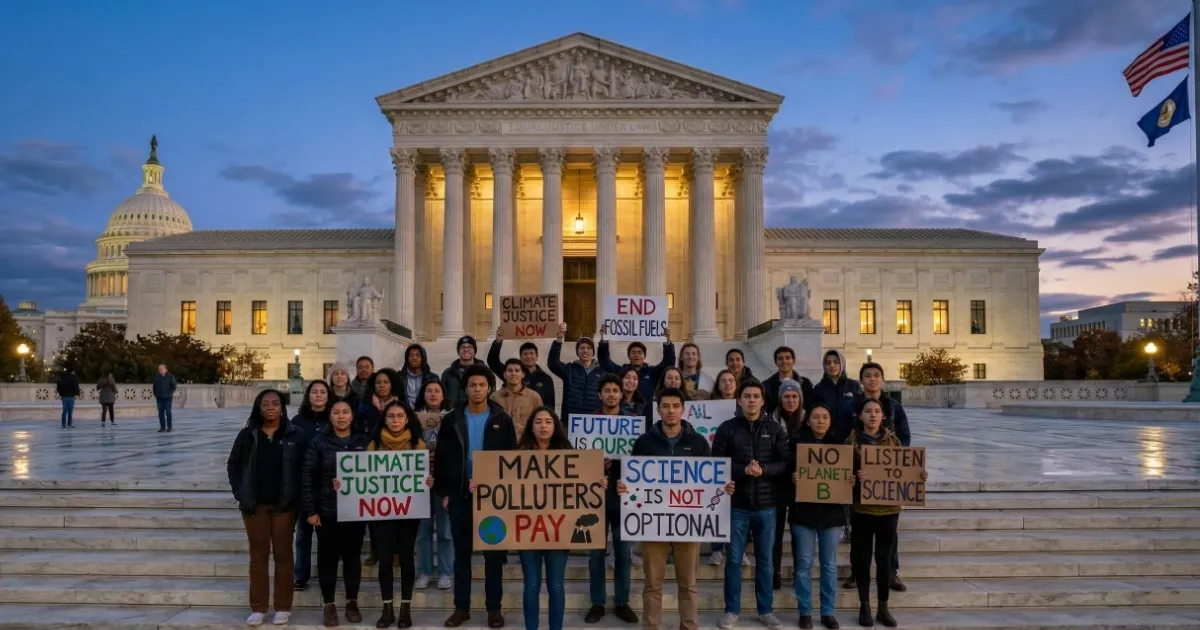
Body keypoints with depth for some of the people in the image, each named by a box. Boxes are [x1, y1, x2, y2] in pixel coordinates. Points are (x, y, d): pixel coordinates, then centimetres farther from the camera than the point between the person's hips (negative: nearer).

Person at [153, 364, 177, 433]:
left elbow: (174, 386, -3)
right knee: (161, 413, 2)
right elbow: (154, 387, 14)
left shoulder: (170, 376, -2)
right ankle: (162, 427, 8)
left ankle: (169, 427, 0)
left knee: (168, 412, -5)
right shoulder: (157, 377, 8)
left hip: (168, 398, -3)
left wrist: (171, 394, -12)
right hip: (159, 398, 3)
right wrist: (155, 395, 3)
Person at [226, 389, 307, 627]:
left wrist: (298, 497, -8)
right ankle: (258, 607, 16)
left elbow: (305, 468, -1)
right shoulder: (247, 435, 3)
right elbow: (232, 465, 9)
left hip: (284, 505, -1)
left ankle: (283, 607, 13)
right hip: (254, 505, 2)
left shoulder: (295, 435, -2)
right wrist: (240, 494, -1)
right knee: (258, 555, 8)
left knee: (283, 554, 5)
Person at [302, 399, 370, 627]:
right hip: (327, 511, -1)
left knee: (353, 556, 9)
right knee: (328, 557, 5)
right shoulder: (320, 442, -1)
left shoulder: (364, 441, 2)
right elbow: (308, 478, -2)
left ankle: (352, 602, 21)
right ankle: (329, 604, 17)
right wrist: (310, 510, -6)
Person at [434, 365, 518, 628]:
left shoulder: (502, 420, 0)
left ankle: (494, 607, 15)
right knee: (462, 552, 8)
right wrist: (444, 492, 0)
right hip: (460, 494, 1)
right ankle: (462, 607, 18)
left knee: (494, 552, 6)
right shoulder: (452, 420, 2)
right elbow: (441, 458, 4)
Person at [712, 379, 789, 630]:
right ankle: (732, 610, 19)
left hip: (766, 505, 1)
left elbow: (786, 463, -2)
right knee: (733, 559, 7)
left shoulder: (776, 429, 3)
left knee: (765, 561, 11)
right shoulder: (727, 428, -1)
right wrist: (743, 470, -20)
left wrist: (763, 470, -19)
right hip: (736, 504, -1)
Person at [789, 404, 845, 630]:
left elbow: (849, 472, 8)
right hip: (804, 511, -2)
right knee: (804, 564, 3)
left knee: (829, 565, 8)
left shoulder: (839, 444, 6)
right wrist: (792, 478, -25)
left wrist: (851, 481, -14)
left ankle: (828, 612, 19)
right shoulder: (797, 442, -1)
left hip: (831, 511, 2)